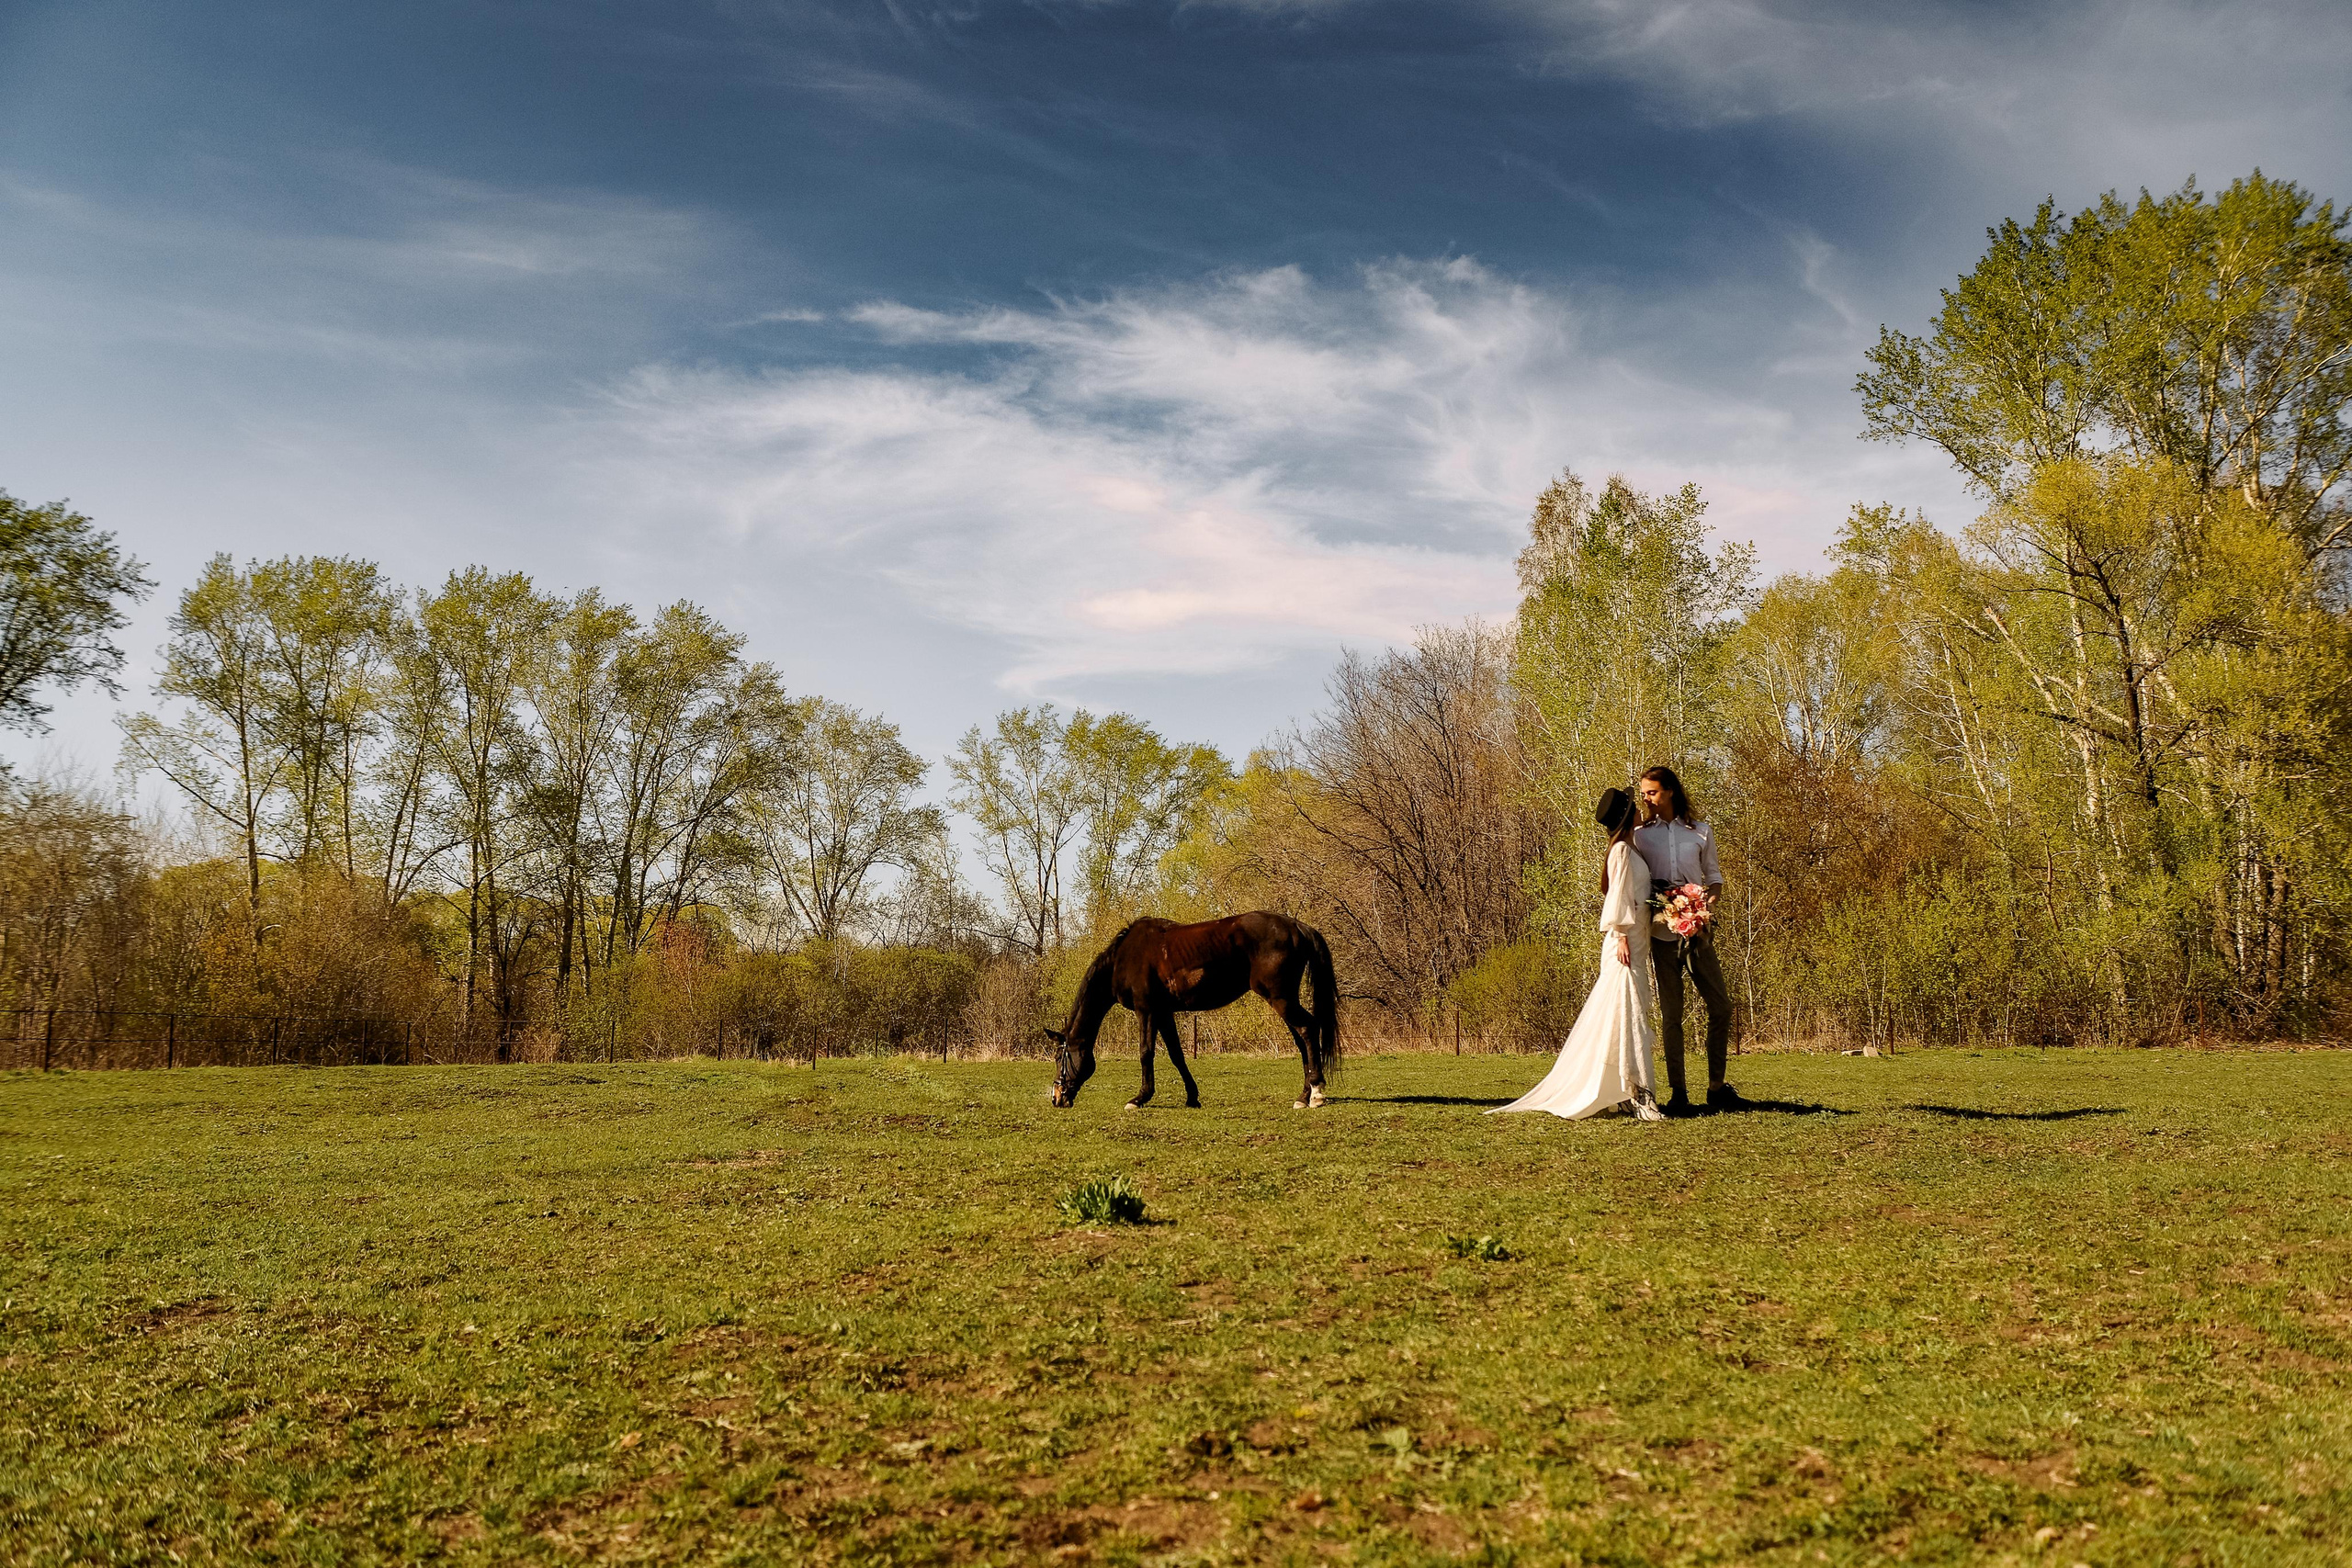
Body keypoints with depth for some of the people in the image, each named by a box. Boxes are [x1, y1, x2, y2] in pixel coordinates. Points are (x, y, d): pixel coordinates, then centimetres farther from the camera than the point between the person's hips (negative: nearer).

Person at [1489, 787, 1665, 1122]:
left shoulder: (1629, 849, 20)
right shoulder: (1622, 849, -8)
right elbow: (1618, 895, -15)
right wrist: (1621, 934, -19)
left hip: (1635, 943, 10)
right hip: (1625, 943, -10)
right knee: (1629, 1015, -11)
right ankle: (1641, 1097, -15)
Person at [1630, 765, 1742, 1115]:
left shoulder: (1701, 832, 11)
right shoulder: (1640, 835, 8)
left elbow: (1714, 876, 14)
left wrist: (1709, 899, -7)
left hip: (1698, 931, 1)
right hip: (1661, 933, -1)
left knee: (1721, 1007, -1)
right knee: (1671, 1014, 0)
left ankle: (1716, 1088, 10)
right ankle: (1677, 1093, 4)